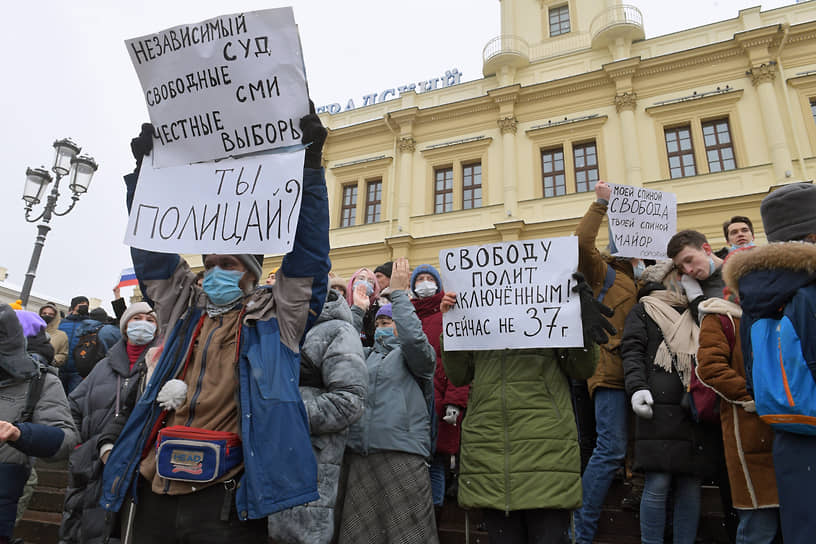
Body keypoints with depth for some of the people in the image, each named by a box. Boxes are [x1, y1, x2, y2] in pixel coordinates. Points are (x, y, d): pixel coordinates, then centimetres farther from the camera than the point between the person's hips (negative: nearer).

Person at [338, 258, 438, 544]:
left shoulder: (415, 356, 8)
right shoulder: (366, 356, 26)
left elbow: (412, 337, -12)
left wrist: (399, 292, -7)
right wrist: (357, 310, 14)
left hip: (402, 455, -5)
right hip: (358, 455, 6)